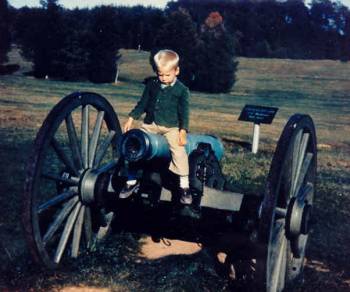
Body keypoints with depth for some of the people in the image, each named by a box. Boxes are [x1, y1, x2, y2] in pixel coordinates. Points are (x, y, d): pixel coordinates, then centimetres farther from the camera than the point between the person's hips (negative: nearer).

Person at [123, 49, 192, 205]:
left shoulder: (181, 90, -5)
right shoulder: (152, 83, 5)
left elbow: (184, 112, -5)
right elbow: (142, 103, 13)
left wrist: (183, 130, -16)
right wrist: (131, 118, 7)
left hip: (171, 126, -4)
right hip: (150, 123, 4)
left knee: (178, 150, -21)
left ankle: (184, 186, -10)